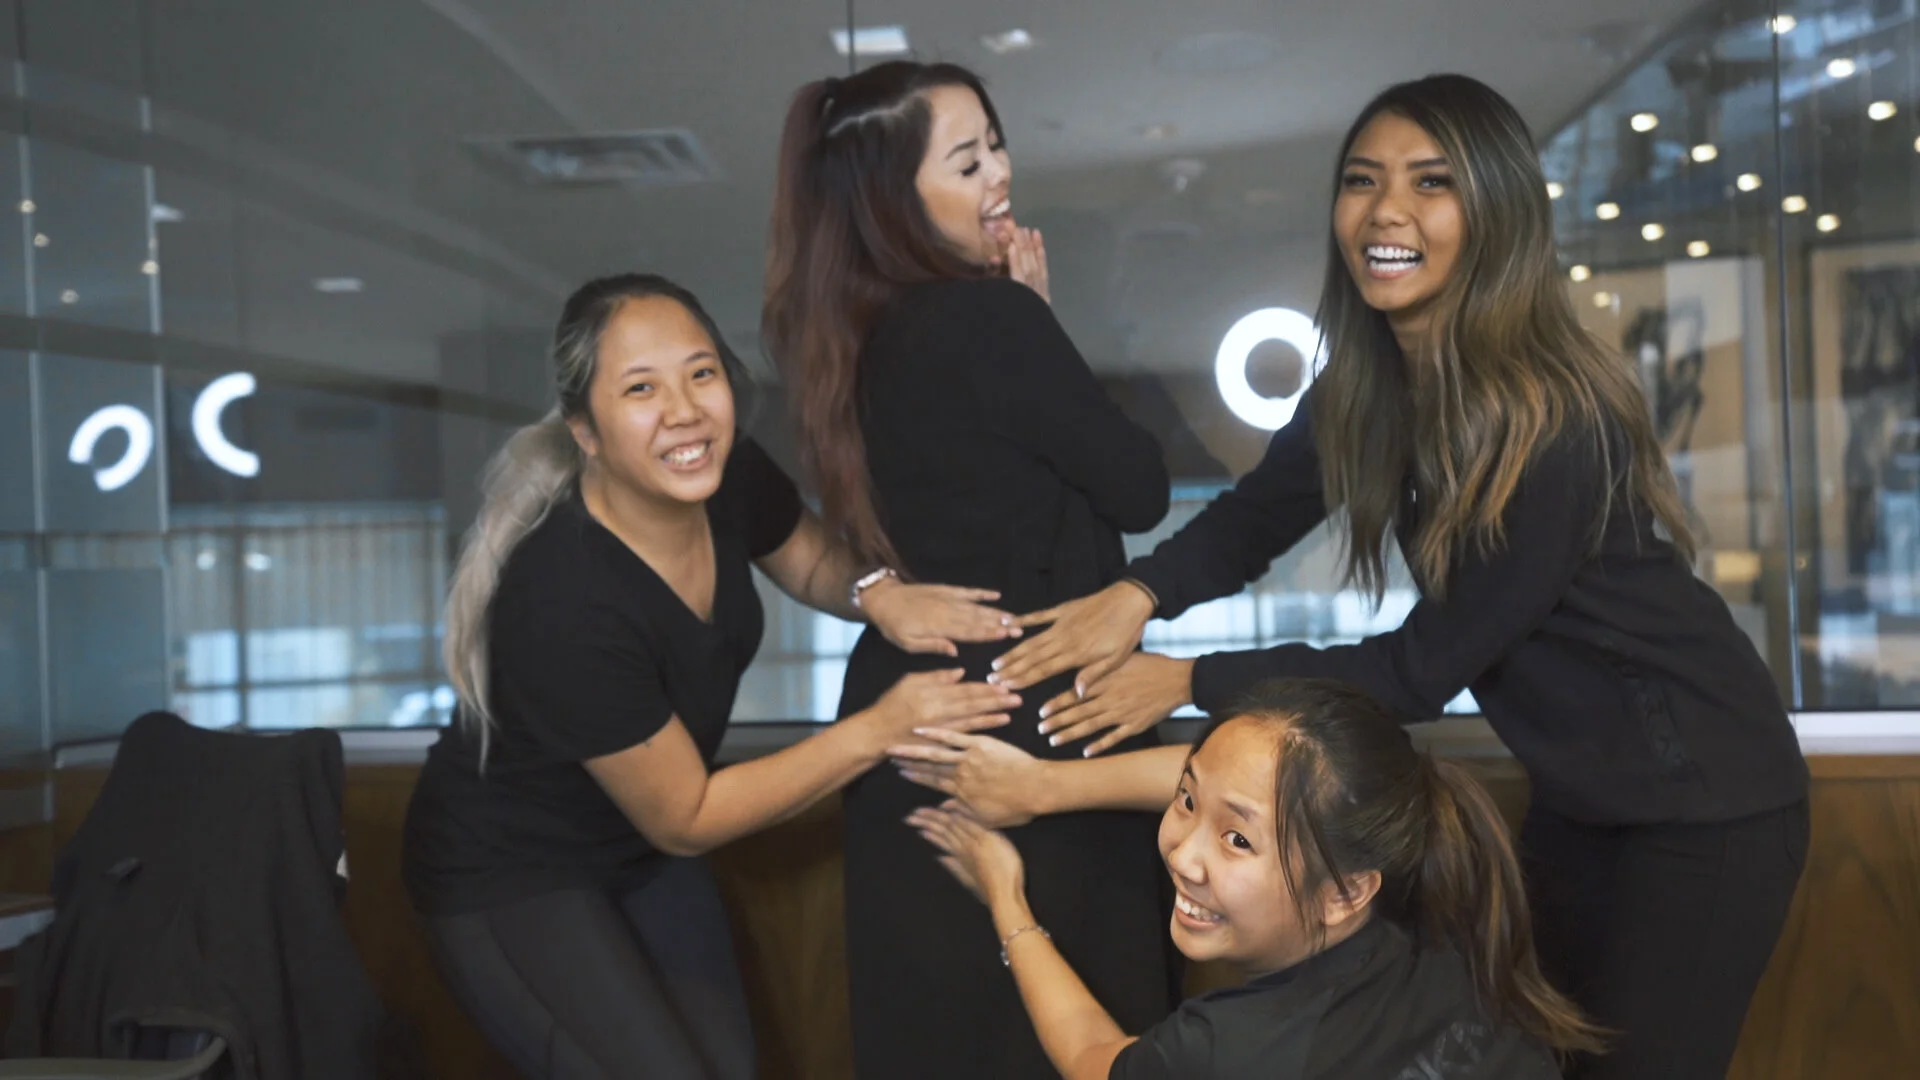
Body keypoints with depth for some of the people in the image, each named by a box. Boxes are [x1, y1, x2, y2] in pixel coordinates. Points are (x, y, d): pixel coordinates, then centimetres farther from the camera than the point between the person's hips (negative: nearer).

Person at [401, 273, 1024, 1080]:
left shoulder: (732, 479, -18)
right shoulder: (565, 605, -35)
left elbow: (814, 565, 6)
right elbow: (685, 819, -23)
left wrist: (881, 594, -18)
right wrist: (878, 729, -24)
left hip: (638, 851, 6)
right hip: (507, 880, -6)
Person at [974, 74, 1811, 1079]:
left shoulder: (1555, 423, -29)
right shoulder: (1364, 388, -7)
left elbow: (1426, 665, -24)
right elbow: (1253, 517, 2)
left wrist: (1192, 681, -21)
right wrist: (1139, 593, -19)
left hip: (1703, 798, -7)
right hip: (1575, 793, 7)